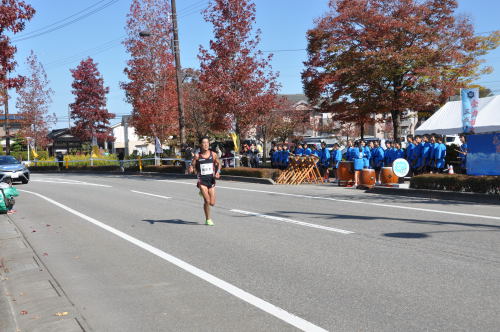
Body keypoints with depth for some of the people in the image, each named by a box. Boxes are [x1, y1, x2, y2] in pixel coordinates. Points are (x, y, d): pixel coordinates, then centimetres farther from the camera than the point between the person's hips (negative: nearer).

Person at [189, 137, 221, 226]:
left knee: (212, 203, 4)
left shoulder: (213, 154, -1)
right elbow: (193, 166, 5)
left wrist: (218, 172, -1)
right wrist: (191, 169, -17)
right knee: (207, 201, -11)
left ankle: (203, 193, 37)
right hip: (202, 180, -3)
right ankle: (208, 219, 10)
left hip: (211, 179, 3)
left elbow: (218, 163, 14)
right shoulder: (197, 156, -5)